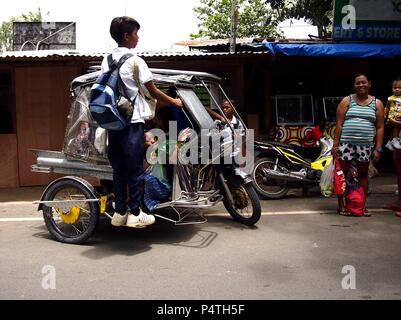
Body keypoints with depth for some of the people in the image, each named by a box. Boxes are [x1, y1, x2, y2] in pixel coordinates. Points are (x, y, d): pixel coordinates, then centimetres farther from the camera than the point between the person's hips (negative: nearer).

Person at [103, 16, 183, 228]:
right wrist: (174, 102, 9)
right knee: (135, 169, 1)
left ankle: (119, 213, 17)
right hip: (132, 122, -7)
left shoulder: (107, 60, 10)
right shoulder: (134, 61, -9)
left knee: (118, 169, 11)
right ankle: (135, 214, 7)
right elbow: (153, 91, -5)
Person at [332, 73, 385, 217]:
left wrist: (378, 148, -1)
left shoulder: (377, 103, 8)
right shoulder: (347, 101, 5)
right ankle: (341, 205, 11)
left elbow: (380, 127, 6)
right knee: (342, 174, 2)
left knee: (363, 175, 9)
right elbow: (339, 124, 0)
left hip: (366, 145, 2)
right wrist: (335, 144, -6)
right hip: (346, 144, -1)